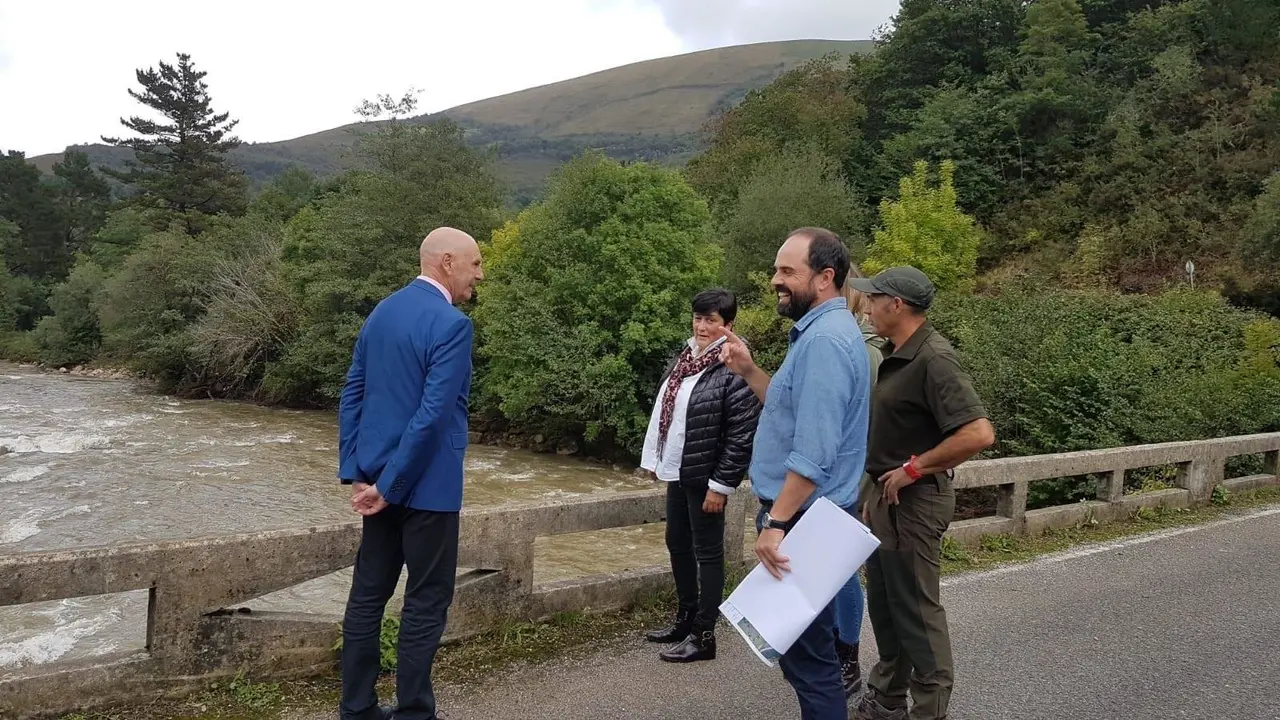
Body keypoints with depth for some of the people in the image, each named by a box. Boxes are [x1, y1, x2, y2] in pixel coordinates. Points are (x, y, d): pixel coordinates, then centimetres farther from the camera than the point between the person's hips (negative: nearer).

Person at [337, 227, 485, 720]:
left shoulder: (381, 311, 9)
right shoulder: (451, 324, -16)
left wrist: (356, 473, 7)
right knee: (426, 602, 3)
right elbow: (433, 414, -22)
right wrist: (391, 485, -15)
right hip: (425, 483, -8)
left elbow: (352, 395, 10)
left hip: (378, 479, 8)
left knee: (368, 594, 13)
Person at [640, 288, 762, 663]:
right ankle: (686, 618, 34)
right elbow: (663, 409, 15)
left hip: (704, 477, -8)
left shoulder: (734, 370, -18)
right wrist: (656, 459, 14)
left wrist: (721, 484, -17)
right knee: (677, 545, 18)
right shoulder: (683, 358, 8)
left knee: (707, 553, 3)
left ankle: (704, 635, 14)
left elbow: (742, 435, -19)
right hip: (677, 472, 8)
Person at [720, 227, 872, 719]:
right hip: (803, 515, 11)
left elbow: (813, 453, -26)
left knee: (806, 653, 0)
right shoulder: (819, 331, 13)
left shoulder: (826, 339, -20)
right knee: (805, 643, 20)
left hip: (802, 519, -10)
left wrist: (775, 522, -24)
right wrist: (748, 371, 9)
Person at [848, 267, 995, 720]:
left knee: (916, 611, 1)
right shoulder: (897, 356, 10)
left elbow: (978, 433, -29)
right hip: (888, 497, 10)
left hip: (913, 501, -10)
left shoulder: (933, 359, -20)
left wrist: (914, 469, -22)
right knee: (883, 606, 19)